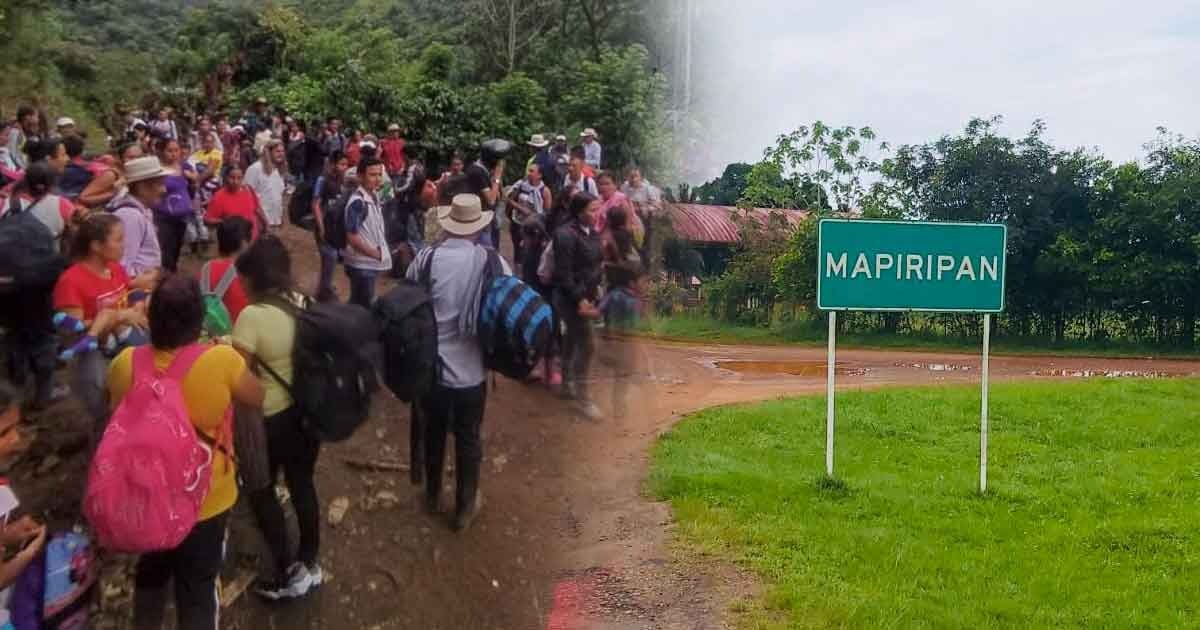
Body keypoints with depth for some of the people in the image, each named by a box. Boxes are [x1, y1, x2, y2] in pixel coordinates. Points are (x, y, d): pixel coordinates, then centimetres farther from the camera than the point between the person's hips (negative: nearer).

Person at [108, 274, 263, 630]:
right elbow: (257, 398, -6)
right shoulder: (222, 360, -25)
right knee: (198, 587, 17)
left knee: (149, 575, 28)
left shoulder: (126, 363, -15)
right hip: (206, 501, -3)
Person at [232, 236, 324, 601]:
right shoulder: (304, 305, -1)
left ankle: (290, 573, 15)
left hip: (271, 417, -6)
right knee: (302, 484, 19)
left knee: (261, 491, 13)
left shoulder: (253, 315, -21)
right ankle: (310, 564, 32)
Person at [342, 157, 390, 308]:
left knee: (358, 304, 19)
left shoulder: (374, 196, 7)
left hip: (372, 262, 8)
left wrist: (380, 252, 7)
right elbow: (352, 237, -23)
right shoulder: (357, 202, -20)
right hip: (362, 264, -8)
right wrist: (376, 254, -17)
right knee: (363, 307, -1)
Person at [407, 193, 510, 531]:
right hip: (470, 369, -1)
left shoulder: (425, 259, -13)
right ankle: (465, 507, 31)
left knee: (433, 432, 23)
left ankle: (432, 496, 42)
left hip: (430, 366, 2)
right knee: (468, 439, 16)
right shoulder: (492, 262, -14)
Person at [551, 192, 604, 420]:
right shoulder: (566, 235, -22)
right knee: (587, 345, -6)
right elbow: (563, 273, -22)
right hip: (571, 299, -8)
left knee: (572, 339, 21)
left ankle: (567, 383, 37)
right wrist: (579, 299, -22)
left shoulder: (592, 232, 3)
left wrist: (596, 288, 6)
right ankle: (581, 397, 5)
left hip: (586, 296, 8)